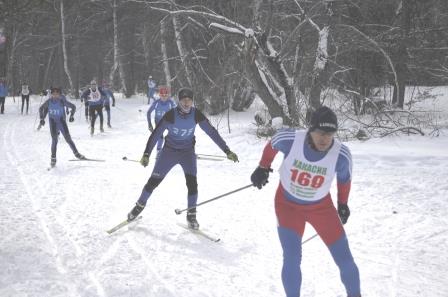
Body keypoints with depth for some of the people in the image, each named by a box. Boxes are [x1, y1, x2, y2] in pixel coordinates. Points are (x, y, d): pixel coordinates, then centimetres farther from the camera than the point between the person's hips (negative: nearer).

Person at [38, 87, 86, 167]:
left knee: (68, 138, -6)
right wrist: (42, 119, 2)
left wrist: (71, 116, -12)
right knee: (54, 139, -11)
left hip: (61, 121, 0)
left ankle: (76, 153, 7)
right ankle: (53, 158, -2)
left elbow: (73, 107, -2)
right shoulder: (49, 101, -8)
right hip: (53, 122, 0)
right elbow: (41, 109, 8)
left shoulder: (62, 101, -13)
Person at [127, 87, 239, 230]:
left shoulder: (197, 115, -17)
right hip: (169, 151, -1)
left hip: (188, 152, 1)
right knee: (153, 181, 1)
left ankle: (191, 215, 2)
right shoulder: (171, 115, -23)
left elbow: (212, 132, -13)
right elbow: (156, 134, -21)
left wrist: (227, 151, -15)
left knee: (192, 182, -15)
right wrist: (146, 154, -29)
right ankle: (140, 205, 27)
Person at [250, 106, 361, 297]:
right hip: (288, 205, -1)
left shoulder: (341, 154, -26)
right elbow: (272, 145, -3)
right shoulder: (290, 139, -28)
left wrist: (343, 204, 11)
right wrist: (263, 168, 8)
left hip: (321, 207, 1)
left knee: (344, 259, 1)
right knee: (292, 259, -15)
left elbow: (344, 178, -3)